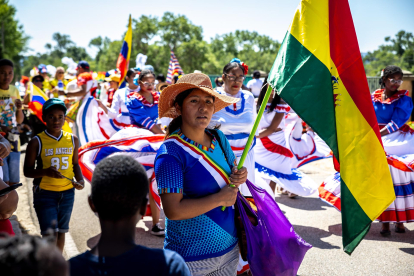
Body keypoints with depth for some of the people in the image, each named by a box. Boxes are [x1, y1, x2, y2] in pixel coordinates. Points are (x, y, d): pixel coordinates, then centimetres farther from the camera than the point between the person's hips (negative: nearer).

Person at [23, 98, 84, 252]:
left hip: (67, 192, 4)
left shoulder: (72, 140, 3)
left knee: (61, 231, 15)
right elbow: (27, 171, -5)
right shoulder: (37, 142, -7)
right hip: (44, 193, -4)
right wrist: (45, 172, -25)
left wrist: (80, 179, -4)